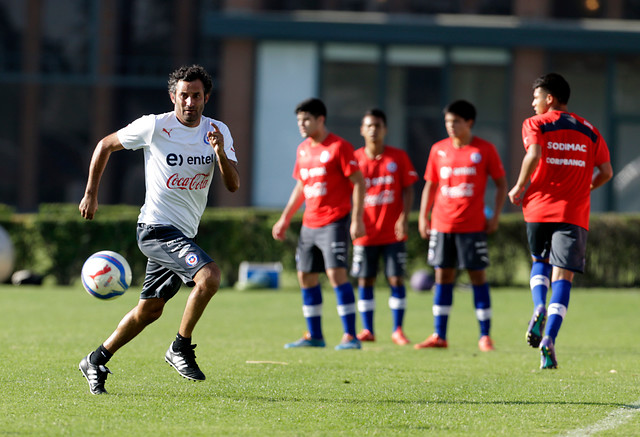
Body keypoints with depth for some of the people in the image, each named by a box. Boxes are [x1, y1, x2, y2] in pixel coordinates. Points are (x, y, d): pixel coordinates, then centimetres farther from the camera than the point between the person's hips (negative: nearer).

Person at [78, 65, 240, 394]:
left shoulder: (218, 132, 3)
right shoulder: (154, 126, -10)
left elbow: (233, 185, -4)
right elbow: (105, 145, 3)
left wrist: (220, 153, -22)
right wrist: (91, 194, 3)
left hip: (184, 234, 6)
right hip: (157, 227, -6)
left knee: (149, 310, 12)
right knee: (209, 277, -26)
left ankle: (97, 360, 29)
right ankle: (180, 349, -10)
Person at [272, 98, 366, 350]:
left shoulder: (339, 147, -9)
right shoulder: (303, 149, 14)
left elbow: (359, 182, -11)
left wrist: (357, 218, -18)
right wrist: (285, 220, 21)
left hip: (334, 221, -8)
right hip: (309, 223, 8)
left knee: (336, 273, -16)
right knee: (306, 277, 8)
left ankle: (350, 336, -15)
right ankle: (314, 336, 17)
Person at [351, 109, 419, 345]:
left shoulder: (398, 157, 1)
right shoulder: (355, 159, 3)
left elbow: (408, 190, 1)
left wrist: (404, 218, -12)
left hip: (393, 233, -1)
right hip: (366, 232, 1)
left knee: (396, 279, -3)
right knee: (365, 280, 3)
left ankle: (397, 330, 4)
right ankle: (367, 330, 11)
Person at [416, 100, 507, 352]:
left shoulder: (485, 150, -2)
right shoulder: (438, 149, 8)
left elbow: (501, 183, 4)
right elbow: (430, 185, 15)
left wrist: (495, 216, -5)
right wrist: (423, 217, 8)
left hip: (472, 225, -3)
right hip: (442, 224, 3)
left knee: (478, 276, -1)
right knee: (442, 276, 4)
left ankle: (485, 336, 5)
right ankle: (439, 336, 9)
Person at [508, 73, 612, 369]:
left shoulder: (535, 124, 3)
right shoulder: (589, 131, 14)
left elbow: (534, 155, -16)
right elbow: (606, 172, 9)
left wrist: (519, 189, -4)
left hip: (539, 209, -1)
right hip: (575, 212, 1)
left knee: (540, 261, 23)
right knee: (563, 276, -2)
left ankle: (539, 307, -6)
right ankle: (549, 339, -16)